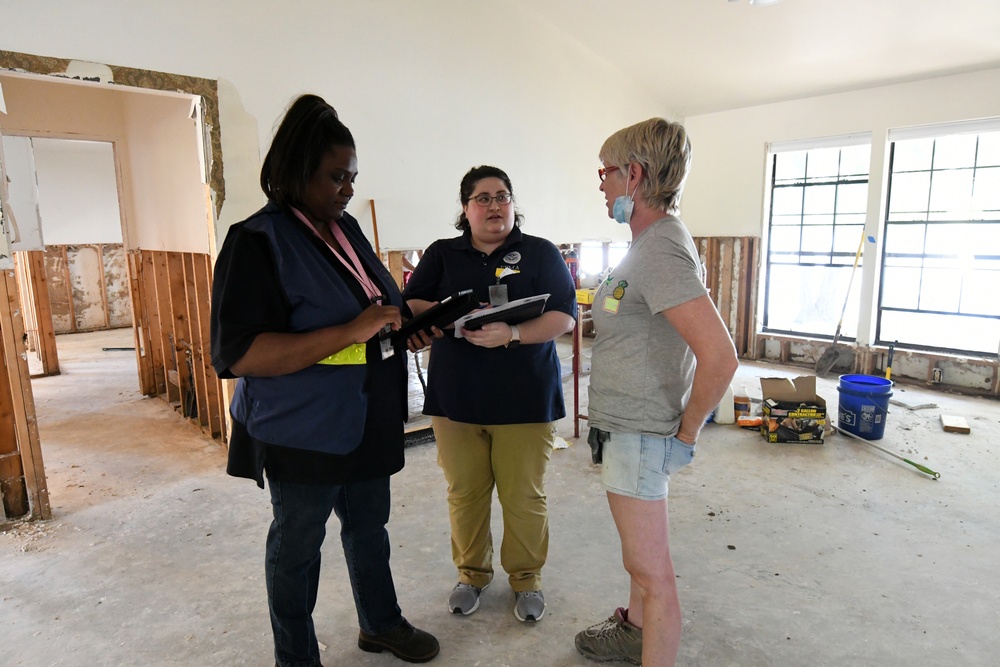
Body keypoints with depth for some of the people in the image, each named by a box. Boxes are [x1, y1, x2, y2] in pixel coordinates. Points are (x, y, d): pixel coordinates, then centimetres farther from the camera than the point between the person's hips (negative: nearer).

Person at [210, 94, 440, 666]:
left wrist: (409, 327, -1)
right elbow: (238, 354, -25)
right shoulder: (258, 241, -16)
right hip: (304, 433, -7)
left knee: (370, 525, 23)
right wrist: (350, 332, -30)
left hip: (367, 424, 8)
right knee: (298, 544, 13)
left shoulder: (347, 230, 6)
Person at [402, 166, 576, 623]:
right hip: (455, 397, 2)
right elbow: (409, 306, 5)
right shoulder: (441, 255, 11)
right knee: (464, 492, 12)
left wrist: (511, 334, -22)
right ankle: (471, 572, 34)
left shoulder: (541, 253, 4)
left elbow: (564, 316, -6)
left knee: (524, 495, 7)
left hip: (525, 398, -2)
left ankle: (526, 576, 30)